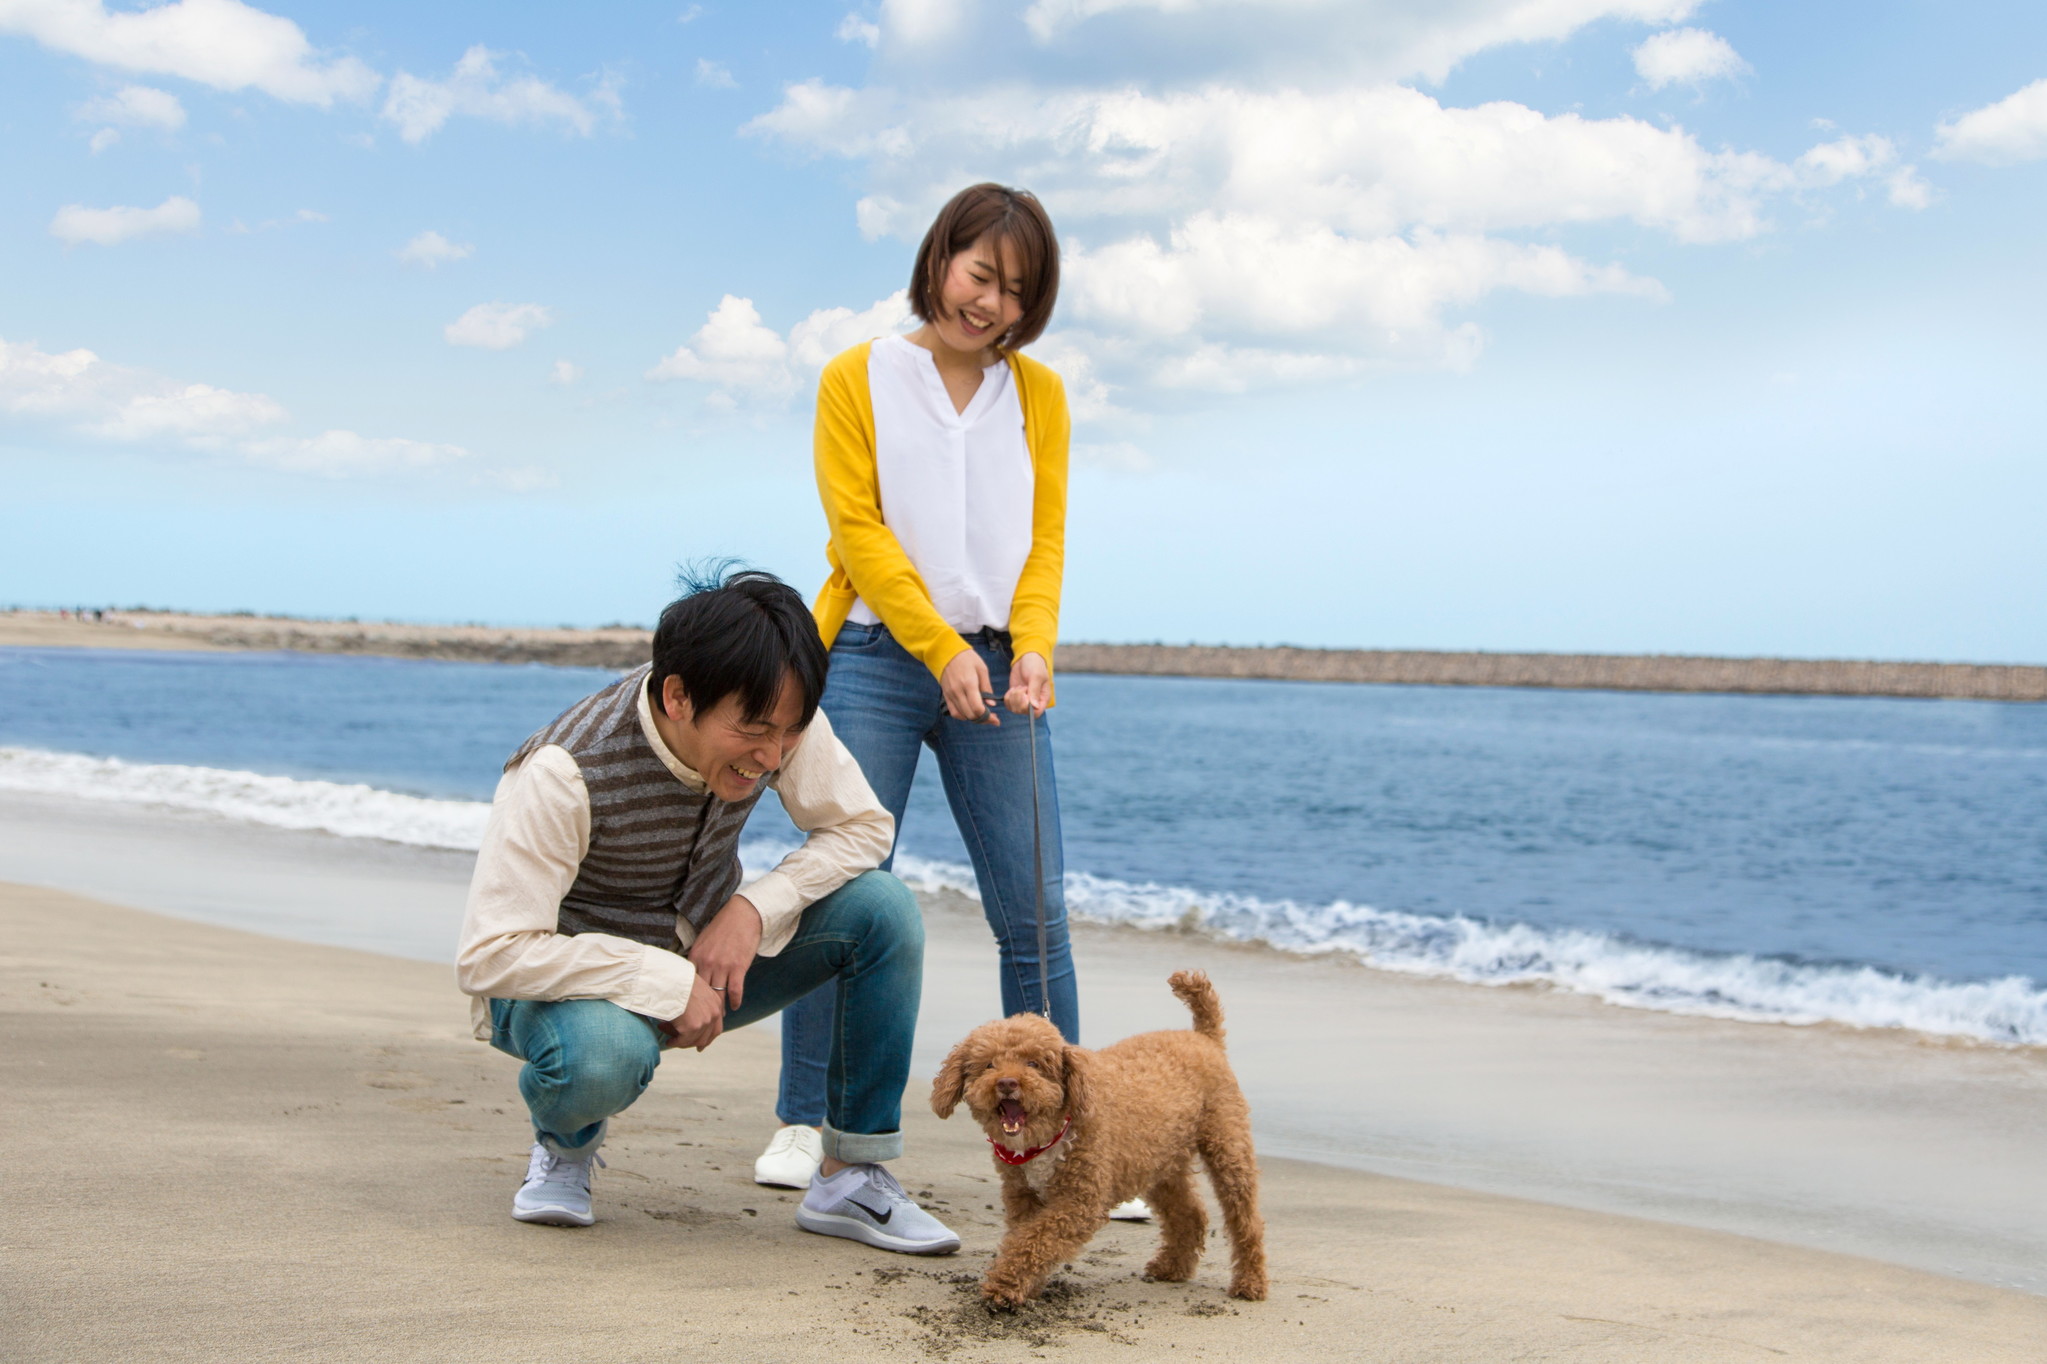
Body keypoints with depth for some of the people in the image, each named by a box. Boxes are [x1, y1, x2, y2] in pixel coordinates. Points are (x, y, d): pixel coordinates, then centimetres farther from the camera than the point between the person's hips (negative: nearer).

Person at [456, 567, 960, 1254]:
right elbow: (487, 957, -32)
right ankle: (567, 1142, -1)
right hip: (578, 977, -5)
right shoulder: (564, 775, -32)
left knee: (883, 908, -18)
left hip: (704, 961, 5)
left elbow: (864, 827, -6)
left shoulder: (775, 719, -17)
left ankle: (852, 1177, -7)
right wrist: (664, 983, -34)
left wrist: (754, 908, -23)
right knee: (606, 1051, -42)